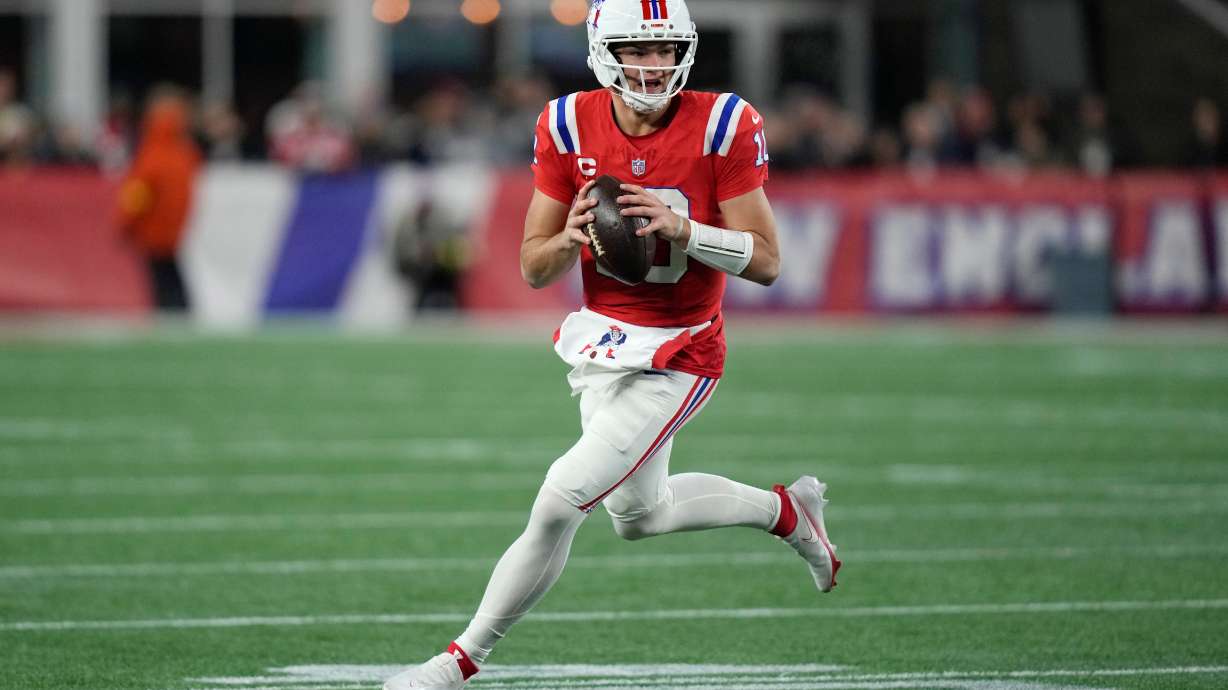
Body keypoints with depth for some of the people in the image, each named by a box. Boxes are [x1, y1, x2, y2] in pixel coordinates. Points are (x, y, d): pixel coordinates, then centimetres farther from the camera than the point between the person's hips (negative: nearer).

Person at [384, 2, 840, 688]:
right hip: (602, 341, 6)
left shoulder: (723, 128, -16)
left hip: (675, 358, -6)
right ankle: (788, 510, 45)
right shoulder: (571, 127, -6)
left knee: (558, 506, -12)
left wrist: (681, 228, -28)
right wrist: (570, 239, -22)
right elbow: (534, 268, 0)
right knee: (639, 515, 23)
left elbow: (766, 262, -13)